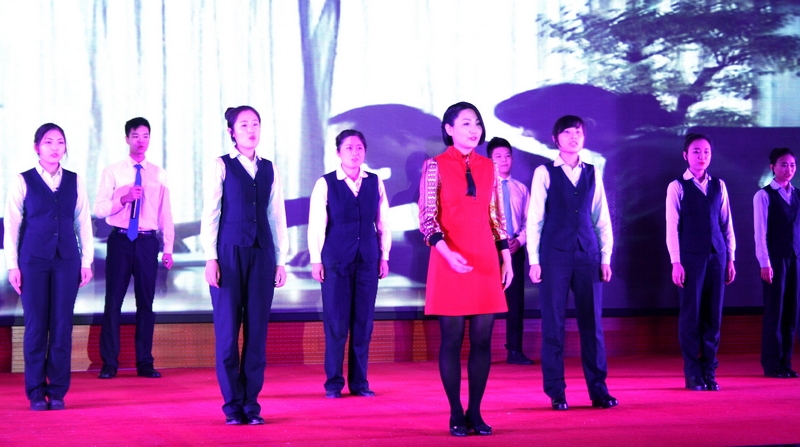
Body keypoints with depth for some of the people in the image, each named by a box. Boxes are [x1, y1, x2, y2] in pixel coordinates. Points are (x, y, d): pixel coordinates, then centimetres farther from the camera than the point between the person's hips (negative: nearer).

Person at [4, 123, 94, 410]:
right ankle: (36, 392, 7)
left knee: (62, 326, 1)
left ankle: (58, 392, 8)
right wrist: (12, 265, -2)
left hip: (67, 259, 2)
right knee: (35, 325, -1)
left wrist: (87, 261, 5)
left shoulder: (75, 182, 8)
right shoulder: (22, 182, 2)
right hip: (33, 259, -2)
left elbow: (83, 222, 9)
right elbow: (11, 225, 2)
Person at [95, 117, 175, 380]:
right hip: (120, 240, -1)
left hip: (147, 242, 2)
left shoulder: (159, 175, 8)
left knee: (146, 302, 5)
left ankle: (145, 363, 11)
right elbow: (99, 210, -4)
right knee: (113, 301, 0)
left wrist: (168, 248, 3)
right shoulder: (112, 172, 3)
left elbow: (165, 214, 8)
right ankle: (109, 363, 7)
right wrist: (124, 199, -19)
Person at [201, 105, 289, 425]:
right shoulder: (221, 166, 2)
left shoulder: (269, 170, 12)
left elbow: (277, 217, 12)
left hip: (261, 254, 3)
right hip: (229, 252, -3)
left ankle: (251, 403, 10)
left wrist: (280, 260, 8)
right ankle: (232, 404, 7)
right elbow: (210, 214, -1)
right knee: (228, 328, -1)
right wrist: (211, 258, -7)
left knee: (257, 329, 3)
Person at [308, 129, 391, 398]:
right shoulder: (325, 184, 0)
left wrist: (384, 257, 6)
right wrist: (316, 260, -4)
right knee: (336, 323, -1)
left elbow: (383, 223, 10)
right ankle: (334, 382, 8)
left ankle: (359, 382, 12)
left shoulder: (375, 183, 8)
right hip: (335, 261, -2)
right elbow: (316, 225, 0)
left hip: (368, 260, 3)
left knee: (363, 323, 4)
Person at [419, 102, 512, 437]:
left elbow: (497, 217, 16)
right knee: (452, 338, -1)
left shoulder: (488, 168, 11)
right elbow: (426, 218, -7)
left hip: (486, 261, 4)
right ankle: (456, 413, 7)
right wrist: (447, 253, -21)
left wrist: (507, 257, 9)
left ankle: (475, 412, 9)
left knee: (482, 339, 2)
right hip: (450, 260, -4)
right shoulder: (435, 166, -1)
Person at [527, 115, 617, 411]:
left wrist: (606, 257, 5)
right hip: (554, 255, -3)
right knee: (553, 324, 0)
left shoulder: (593, 174, 11)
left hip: (587, 255, 3)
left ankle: (598, 389, 10)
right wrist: (534, 260, -4)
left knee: (592, 323, 4)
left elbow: (603, 219, 12)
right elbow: (534, 219, 1)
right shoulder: (544, 173, 2)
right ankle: (556, 392, 7)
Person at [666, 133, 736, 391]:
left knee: (713, 316, 5)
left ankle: (709, 371, 12)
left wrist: (730, 258, 8)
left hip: (717, 257, 4)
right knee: (691, 315, -2)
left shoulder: (719, 186, 11)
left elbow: (727, 224, 12)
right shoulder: (677, 187, 0)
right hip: (690, 257, -4)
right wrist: (676, 262, -9)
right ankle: (693, 374, 5)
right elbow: (672, 226, -4)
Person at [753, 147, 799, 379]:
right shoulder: (764, 196, -4)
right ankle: (771, 364, 6)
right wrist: (765, 263, -12)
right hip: (775, 259, -5)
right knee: (774, 311, -1)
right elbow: (760, 232, -8)